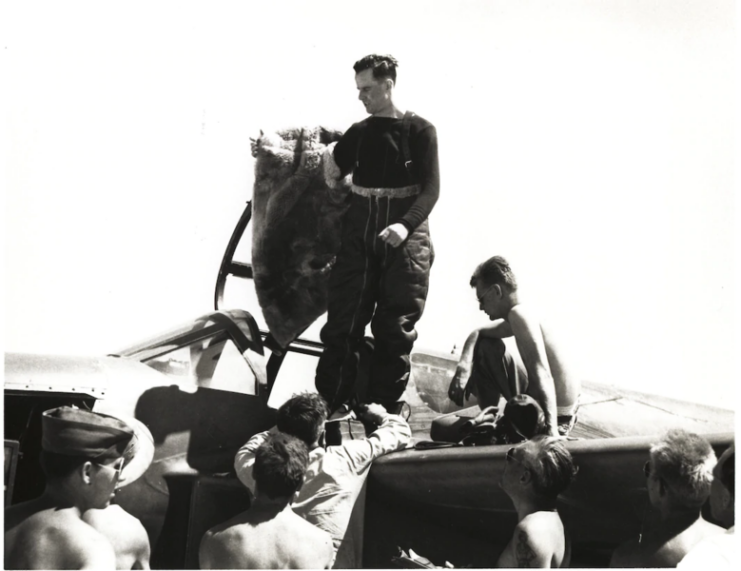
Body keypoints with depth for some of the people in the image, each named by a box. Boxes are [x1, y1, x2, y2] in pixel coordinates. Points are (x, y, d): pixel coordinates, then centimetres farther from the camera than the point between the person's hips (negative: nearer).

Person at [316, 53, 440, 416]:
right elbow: (331, 177, 13)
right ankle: (329, 409, 2)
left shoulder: (420, 131, 0)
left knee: (395, 331, 0)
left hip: (404, 241, -3)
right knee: (342, 324, -2)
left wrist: (406, 225, -23)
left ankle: (383, 412, 6)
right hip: (359, 237, 3)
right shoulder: (358, 134, 12)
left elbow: (430, 190, -8)